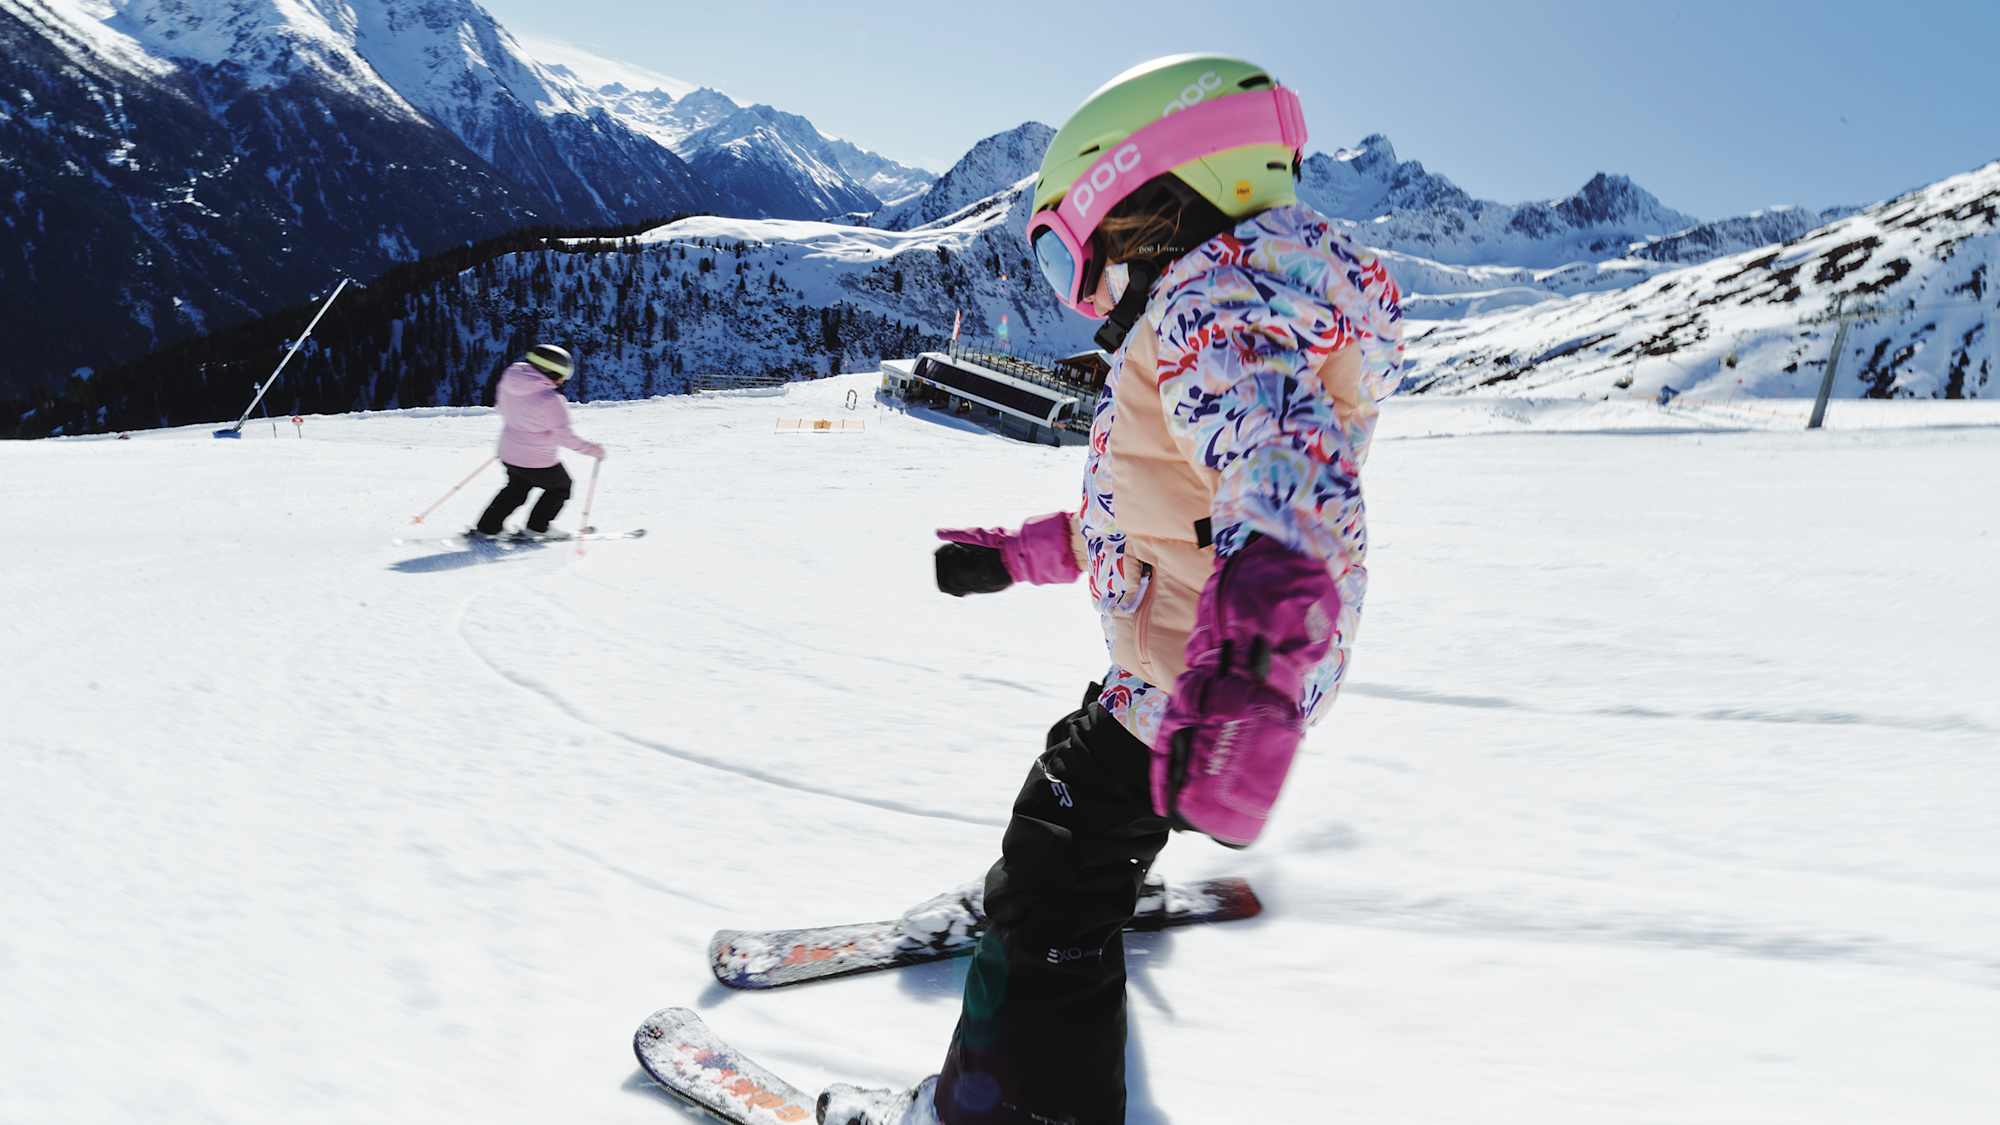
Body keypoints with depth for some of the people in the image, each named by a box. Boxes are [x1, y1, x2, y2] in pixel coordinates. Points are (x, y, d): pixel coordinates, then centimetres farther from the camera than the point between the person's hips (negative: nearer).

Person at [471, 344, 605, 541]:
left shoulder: (508, 383, -6)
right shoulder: (550, 400, -27)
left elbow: (502, 407, 11)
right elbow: (564, 436, -23)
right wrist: (591, 449, -12)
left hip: (509, 453, 7)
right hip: (538, 461, -7)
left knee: (515, 489, 29)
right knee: (560, 487, 20)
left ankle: (485, 528, 28)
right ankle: (536, 527, 24)